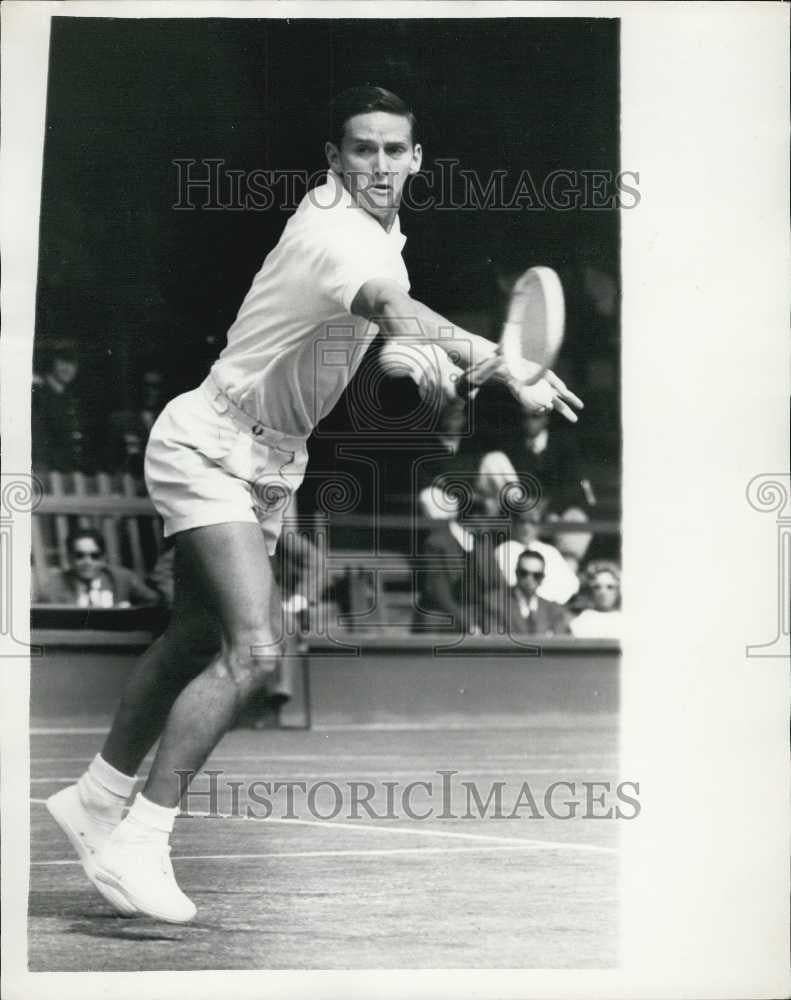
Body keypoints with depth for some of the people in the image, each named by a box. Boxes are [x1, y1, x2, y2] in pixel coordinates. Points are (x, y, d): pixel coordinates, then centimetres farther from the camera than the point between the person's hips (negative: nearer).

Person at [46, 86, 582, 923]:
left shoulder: (367, 223, 5)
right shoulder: (342, 234, -25)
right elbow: (399, 314, -47)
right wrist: (506, 370, -60)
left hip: (265, 459, 10)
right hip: (208, 448, -10)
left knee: (193, 639, 18)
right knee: (256, 650, -22)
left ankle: (94, 801, 33)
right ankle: (137, 847, -16)